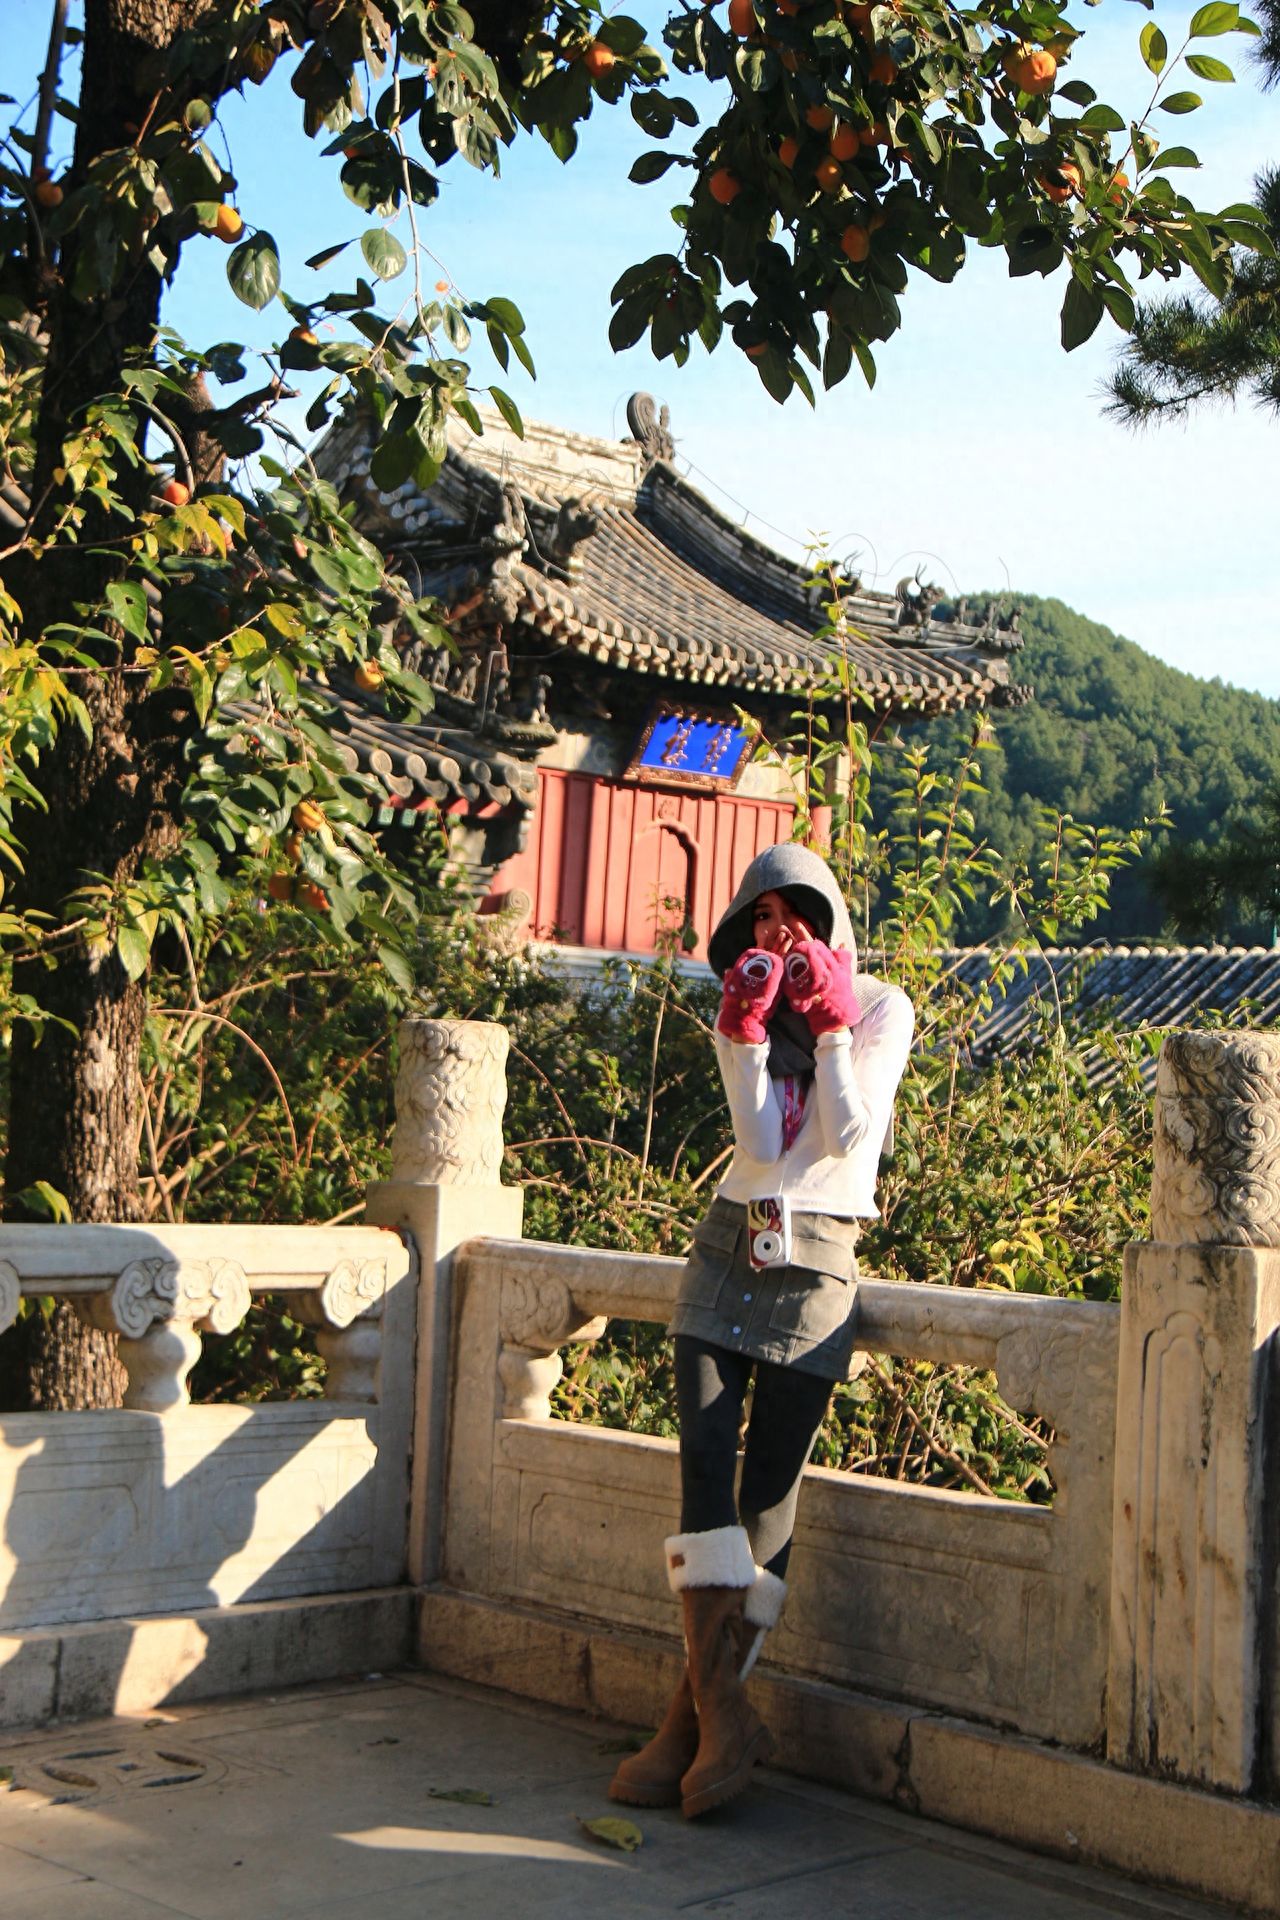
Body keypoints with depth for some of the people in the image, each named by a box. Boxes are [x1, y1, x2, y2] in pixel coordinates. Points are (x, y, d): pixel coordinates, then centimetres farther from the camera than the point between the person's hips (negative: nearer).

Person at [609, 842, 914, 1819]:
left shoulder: (882, 1009, 2)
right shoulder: (750, 1011, 11)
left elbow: (848, 1138, -9)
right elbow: (760, 1144, -3)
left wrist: (830, 1027, -11)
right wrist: (750, 1033, -10)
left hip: (814, 1260, -3)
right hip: (730, 1244, 3)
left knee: (770, 1484, -5)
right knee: (704, 1460, -11)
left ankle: (694, 1718, -1)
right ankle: (723, 1712, -12)